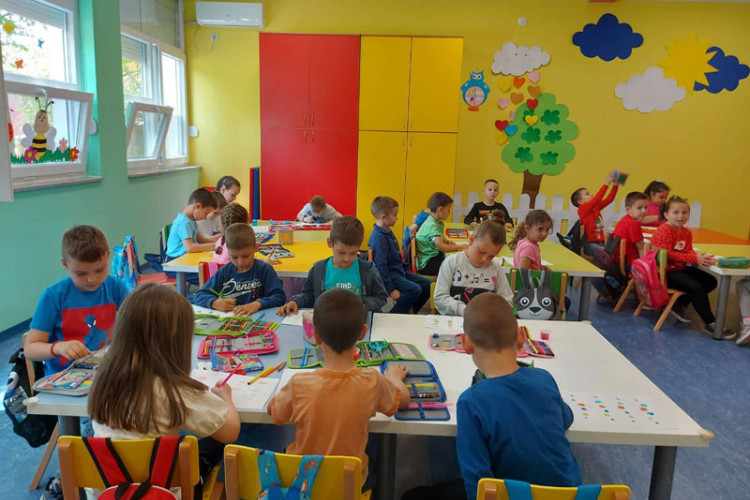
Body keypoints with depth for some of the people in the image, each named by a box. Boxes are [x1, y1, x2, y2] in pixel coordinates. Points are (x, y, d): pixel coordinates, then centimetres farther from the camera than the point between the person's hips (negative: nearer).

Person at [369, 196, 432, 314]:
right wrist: (391, 289, -23)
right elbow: (381, 265, -23)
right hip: (390, 275, -10)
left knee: (427, 284, 8)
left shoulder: (388, 232, 11)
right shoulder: (379, 237, -21)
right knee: (415, 290, -27)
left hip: (399, 271, 11)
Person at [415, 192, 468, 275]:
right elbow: (441, 246, -31)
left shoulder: (439, 223, 11)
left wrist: (447, 242, 9)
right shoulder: (431, 225, -19)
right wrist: (460, 247, -20)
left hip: (435, 257, 10)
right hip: (426, 264, -9)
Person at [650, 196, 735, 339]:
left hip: (680, 268, 10)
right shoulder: (663, 231, -16)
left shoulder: (686, 232, 11)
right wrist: (694, 258, -28)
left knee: (710, 281, 9)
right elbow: (668, 255, -23)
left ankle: (680, 304, 14)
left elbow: (688, 252, 3)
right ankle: (710, 324, -8)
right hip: (665, 272, -10)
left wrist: (700, 257, -22)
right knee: (696, 287, -22)